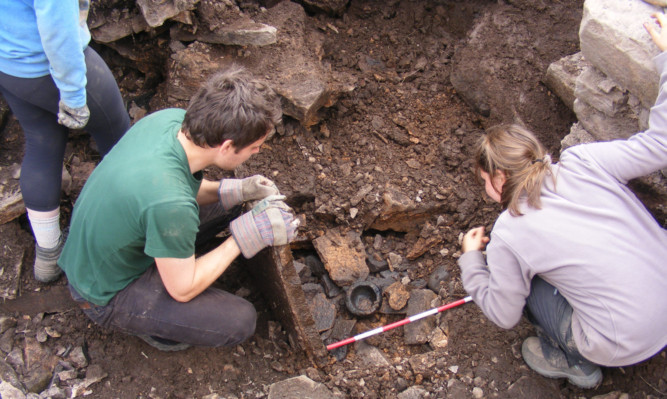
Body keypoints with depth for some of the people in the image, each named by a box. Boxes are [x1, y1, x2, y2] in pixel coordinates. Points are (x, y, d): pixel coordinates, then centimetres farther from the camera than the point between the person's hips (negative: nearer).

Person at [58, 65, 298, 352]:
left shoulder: (171, 118, -18)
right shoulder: (170, 205, -40)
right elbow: (182, 289, -23)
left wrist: (233, 191, -11)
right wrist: (246, 236, -22)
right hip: (108, 294, -7)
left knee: (226, 205, 8)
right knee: (240, 321, -14)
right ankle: (147, 323, 8)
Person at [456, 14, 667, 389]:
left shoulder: (509, 234, -16)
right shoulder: (584, 162, -12)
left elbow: (503, 314, -4)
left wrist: (472, 260, 11)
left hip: (626, 348, -5)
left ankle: (576, 362, 22)